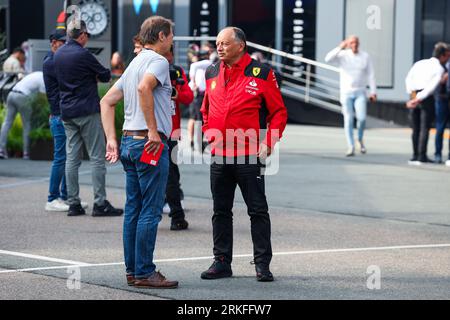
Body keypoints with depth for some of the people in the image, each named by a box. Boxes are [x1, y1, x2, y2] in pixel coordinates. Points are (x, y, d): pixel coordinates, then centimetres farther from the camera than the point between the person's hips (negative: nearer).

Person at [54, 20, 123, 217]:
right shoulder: (82, 54, -13)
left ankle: (73, 203, 6)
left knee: (72, 158, 7)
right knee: (97, 158, -3)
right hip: (87, 111, -7)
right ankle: (100, 204, -6)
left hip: (67, 112, 7)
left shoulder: (58, 54, 10)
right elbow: (106, 76, -5)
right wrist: (98, 75, 17)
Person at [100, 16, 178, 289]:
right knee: (151, 211, -7)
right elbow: (144, 88, -29)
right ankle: (144, 273, -6)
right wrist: (153, 131, -24)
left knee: (134, 210, 11)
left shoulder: (135, 63, 20)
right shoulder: (158, 61, -8)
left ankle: (133, 269, 15)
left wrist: (112, 139, 15)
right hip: (151, 143, -10)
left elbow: (107, 101, 20)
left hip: (130, 141, 10)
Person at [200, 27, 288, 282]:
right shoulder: (212, 74, 11)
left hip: (249, 156, -5)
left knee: (258, 211, 0)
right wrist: (209, 132, 11)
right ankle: (222, 262, 16)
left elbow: (279, 112, -3)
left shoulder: (261, 74, -5)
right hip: (219, 156, 5)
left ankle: (263, 263, 5)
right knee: (221, 211, 9)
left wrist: (268, 144, -10)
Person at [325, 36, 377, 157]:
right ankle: (351, 147, 1)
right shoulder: (343, 55, -3)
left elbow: (371, 75, 1)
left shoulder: (365, 56, 1)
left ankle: (360, 139, 13)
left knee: (362, 118, -15)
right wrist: (340, 48, -25)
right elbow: (328, 59, -20)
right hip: (346, 92, 0)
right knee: (348, 120, -2)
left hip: (360, 93, 0)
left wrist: (373, 92, -6)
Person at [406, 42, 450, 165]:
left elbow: (408, 78, 4)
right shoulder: (440, 69, 0)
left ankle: (416, 156, 14)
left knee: (415, 128, 12)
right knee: (424, 128, -2)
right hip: (427, 99, -5)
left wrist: (412, 93, -5)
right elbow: (431, 87, -13)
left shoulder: (419, 63, 17)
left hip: (414, 96, 5)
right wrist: (418, 99, -16)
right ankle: (421, 157, -5)